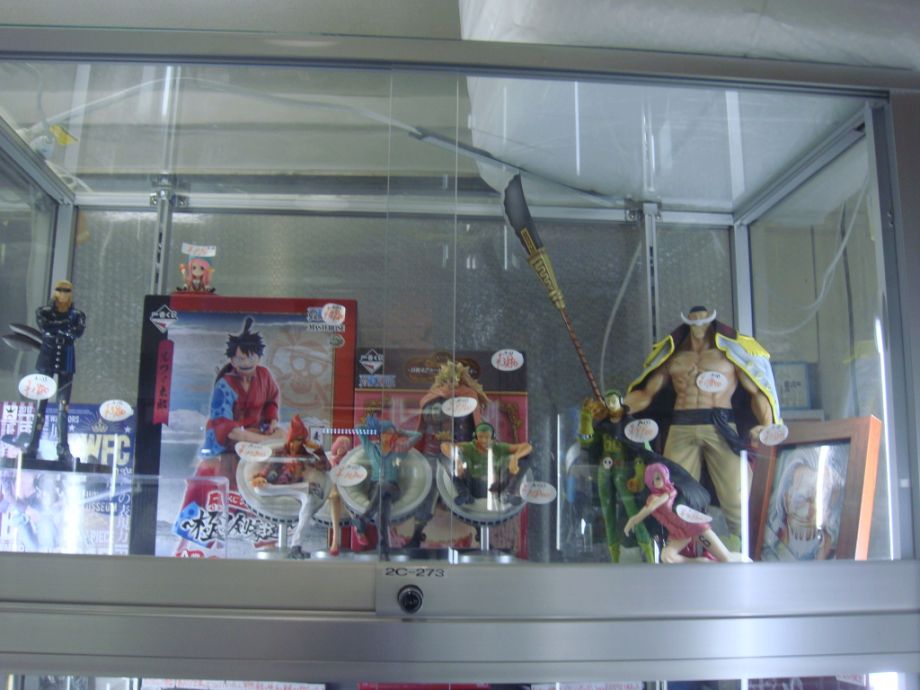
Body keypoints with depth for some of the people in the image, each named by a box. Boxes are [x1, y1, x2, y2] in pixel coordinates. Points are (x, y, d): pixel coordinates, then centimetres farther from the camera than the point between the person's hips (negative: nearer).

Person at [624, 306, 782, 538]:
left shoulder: (729, 352, 14)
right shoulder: (673, 356, 20)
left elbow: (756, 391, 8)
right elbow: (646, 393, 17)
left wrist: (767, 424, -10)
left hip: (720, 428, -2)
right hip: (681, 430, 2)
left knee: (735, 499, -11)